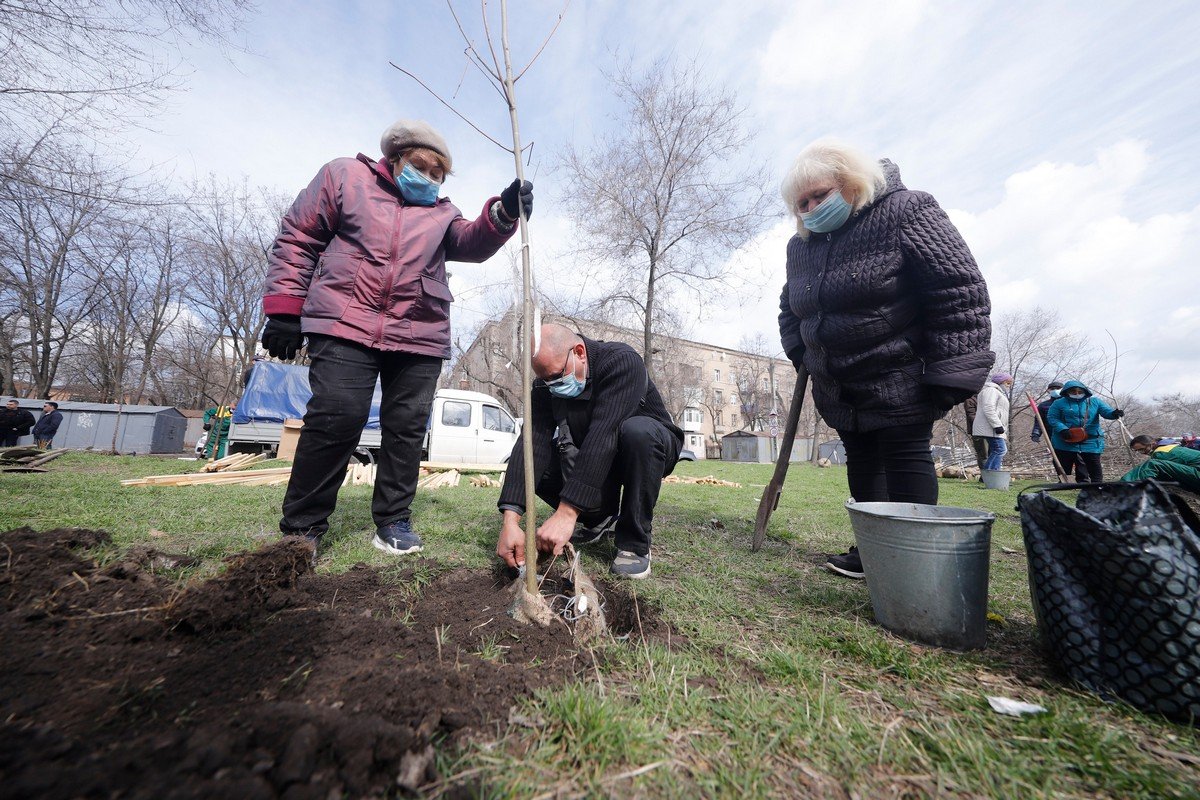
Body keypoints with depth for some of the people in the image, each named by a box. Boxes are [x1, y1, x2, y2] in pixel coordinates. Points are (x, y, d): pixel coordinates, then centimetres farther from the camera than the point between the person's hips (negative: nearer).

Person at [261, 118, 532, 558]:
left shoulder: (442, 210, 23)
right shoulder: (345, 175, 14)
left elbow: (471, 242, 3)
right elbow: (297, 237, 10)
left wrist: (504, 213, -17)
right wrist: (284, 307, 1)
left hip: (420, 337, 4)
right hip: (346, 325, -3)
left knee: (407, 427, 2)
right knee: (336, 417, -12)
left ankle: (393, 520, 15)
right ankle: (301, 526, 6)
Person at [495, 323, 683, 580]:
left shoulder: (622, 362, -29)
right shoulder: (546, 385, -12)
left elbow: (603, 434, -40)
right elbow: (533, 441, -24)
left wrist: (566, 513, -46)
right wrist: (510, 520, -36)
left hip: (650, 445, -4)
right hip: (590, 459, 5)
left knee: (637, 431, -38)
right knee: (532, 462, -15)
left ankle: (635, 543, -20)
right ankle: (600, 517, 6)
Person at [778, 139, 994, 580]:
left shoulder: (904, 211, -11)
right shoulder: (800, 246, 9)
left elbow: (960, 291, -15)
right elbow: (790, 308, 22)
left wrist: (949, 373, -20)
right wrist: (800, 353, 8)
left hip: (899, 381, -6)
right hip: (837, 386, 7)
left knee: (905, 459, -4)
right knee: (861, 462, 11)